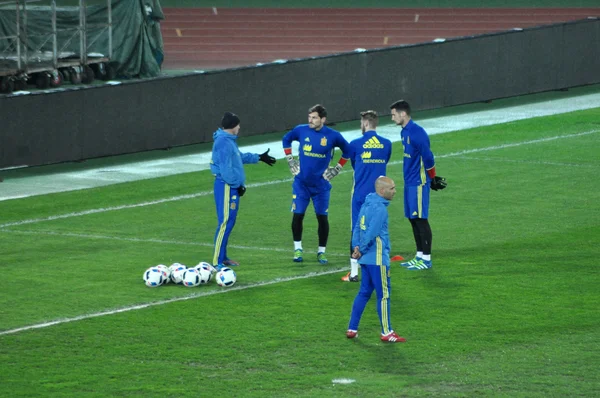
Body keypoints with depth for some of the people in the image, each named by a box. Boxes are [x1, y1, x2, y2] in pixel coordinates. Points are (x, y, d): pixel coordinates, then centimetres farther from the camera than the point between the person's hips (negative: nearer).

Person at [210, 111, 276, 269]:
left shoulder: (229, 140, 15)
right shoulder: (223, 142, -18)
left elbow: (240, 156, 31)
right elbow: (226, 168, -22)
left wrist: (259, 157, 40)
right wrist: (237, 184, -16)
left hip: (231, 186, 11)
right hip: (226, 186, -11)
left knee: (229, 222, 16)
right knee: (225, 222, -11)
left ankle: (223, 257, 24)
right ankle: (217, 262, -11)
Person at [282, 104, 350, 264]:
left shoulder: (333, 136, -8)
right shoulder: (301, 130, -4)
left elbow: (347, 150, 8)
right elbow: (286, 140, 15)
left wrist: (336, 169, 3)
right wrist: (290, 161, 10)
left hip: (321, 185, -1)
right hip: (301, 183, 1)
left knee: (322, 217, 1)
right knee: (297, 215, -2)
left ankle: (321, 251, 14)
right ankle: (298, 248, 14)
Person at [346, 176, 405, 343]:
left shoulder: (367, 204, 12)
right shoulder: (380, 208, -18)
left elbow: (357, 228, 14)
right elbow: (371, 233, -22)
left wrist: (357, 246, 4)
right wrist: (360, 250, -9)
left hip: (366, 259, 9)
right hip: (377, 258, -9)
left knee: (364, 292, 15)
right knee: (383, 294, -1)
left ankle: (352, 329, 16)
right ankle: (386, 332, 5)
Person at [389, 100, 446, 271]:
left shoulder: (417, 132, -18)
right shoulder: (404, 132, 11)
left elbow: (428, 157, -18)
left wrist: (432, 178, -6)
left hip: (418, 183, -9)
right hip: (409, 182, 9)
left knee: (420, 219, -5)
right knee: (412, 218, 12)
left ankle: (426, 259, 0)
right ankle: (419, 256, 20)